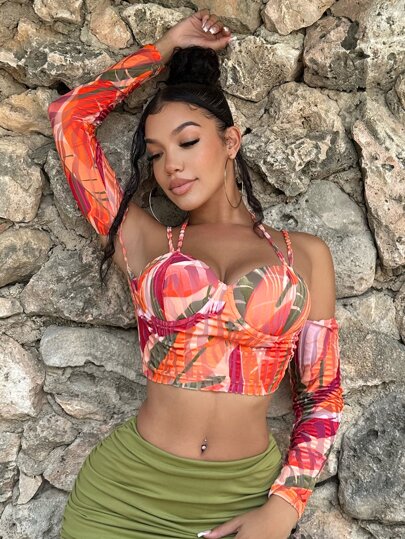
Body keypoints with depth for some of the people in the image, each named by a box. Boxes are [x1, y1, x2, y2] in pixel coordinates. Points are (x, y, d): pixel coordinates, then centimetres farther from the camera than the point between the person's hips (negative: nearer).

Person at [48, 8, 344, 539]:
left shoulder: (306, 255, 3)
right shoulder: (144, 242, 3)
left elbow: (321, 397, 5)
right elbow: (69, 116, 6)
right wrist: (164, 48, 14)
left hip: (246, 496, 0)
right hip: (127, 492, 1)